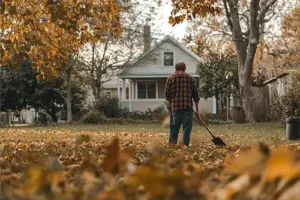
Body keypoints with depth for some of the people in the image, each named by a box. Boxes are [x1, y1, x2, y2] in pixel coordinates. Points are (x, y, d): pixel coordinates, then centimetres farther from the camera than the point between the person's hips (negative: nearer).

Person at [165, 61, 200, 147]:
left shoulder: (171, 78, 5)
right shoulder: (190, 78, 7)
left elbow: (167, 94, 7)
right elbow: (196, 94, 7)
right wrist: (197, 109, 13)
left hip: (175, 106, 1)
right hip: (188, 106, -1)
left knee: (174, 127, 9)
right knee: (187, 127, 3)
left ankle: (172, 144, 5)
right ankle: (185, 144, -1)